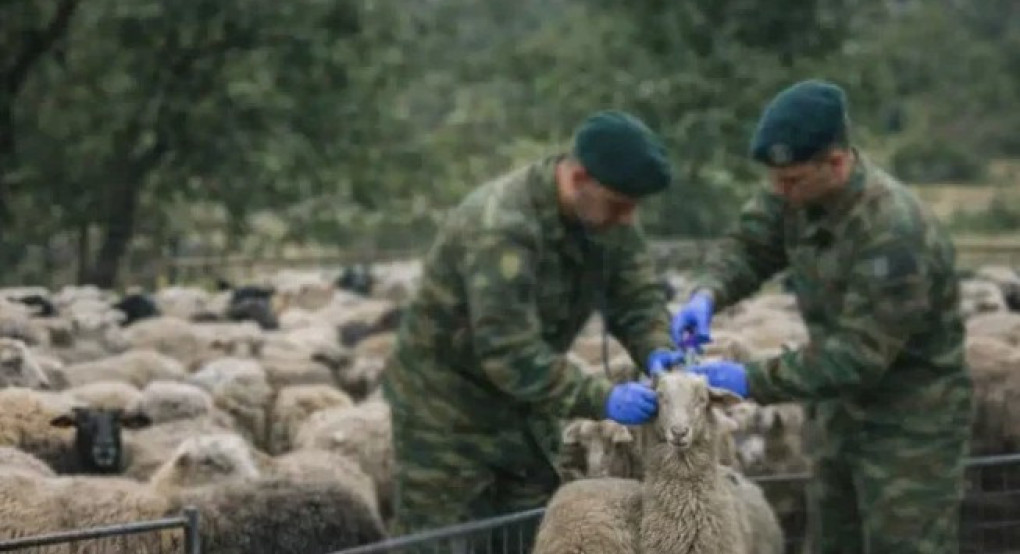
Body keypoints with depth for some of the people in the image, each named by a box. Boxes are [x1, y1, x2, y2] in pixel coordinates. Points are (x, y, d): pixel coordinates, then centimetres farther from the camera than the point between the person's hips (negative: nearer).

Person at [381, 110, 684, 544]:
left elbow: (637, 296, -1)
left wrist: (656, 350, -23)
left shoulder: (606, 214, -6)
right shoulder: (500, 227, -33)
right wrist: (601, 399, -42)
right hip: (448, 409, -8)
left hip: (523, 408, 8)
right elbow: (510, 353, -38)